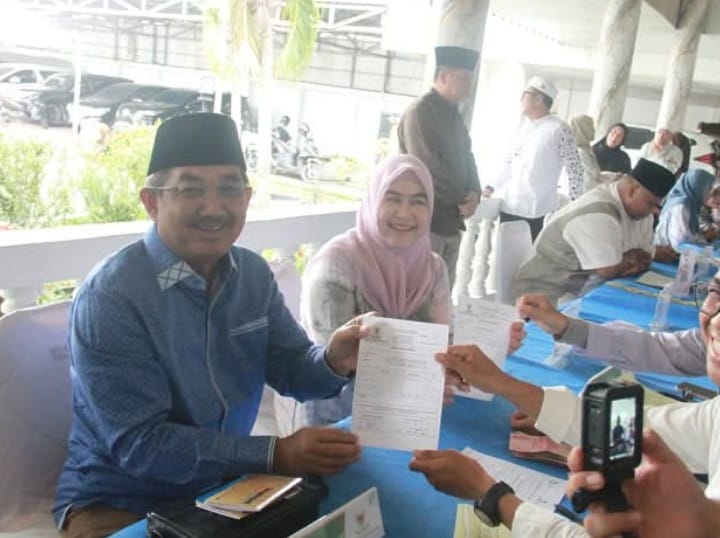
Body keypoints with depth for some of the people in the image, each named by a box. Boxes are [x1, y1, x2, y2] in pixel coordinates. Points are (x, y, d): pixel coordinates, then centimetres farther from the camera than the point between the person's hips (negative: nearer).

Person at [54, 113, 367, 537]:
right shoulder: (110, 297, -21)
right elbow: (139, 444, -24)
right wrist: (276, 455, -30)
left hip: (227, 485, 5)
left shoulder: (254, 274, -2)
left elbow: (290, 369, 3)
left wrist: (333, 361, -21)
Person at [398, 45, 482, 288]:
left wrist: (474, 193, -3)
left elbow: (466, 158, 17)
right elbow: (428, 169, -20)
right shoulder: (419, 112, -13)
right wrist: (464, 199, -10)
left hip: (451, 222, 9)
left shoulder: (454, 115, 15)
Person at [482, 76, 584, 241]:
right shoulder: (524, 126, 12)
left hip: (536, 213, -7)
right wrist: (492, 187, 11)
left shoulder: (558, 129, -10)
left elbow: (575, 169, -9)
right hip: (509, 208, 7)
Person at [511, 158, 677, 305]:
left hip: (586, 290, 10)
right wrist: (632, 260, -6)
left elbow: (646, 256, 9)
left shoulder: (638, 208, 3)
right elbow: (609, 270, -25)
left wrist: (637, 263, -13)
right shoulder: (595, 215, -27)